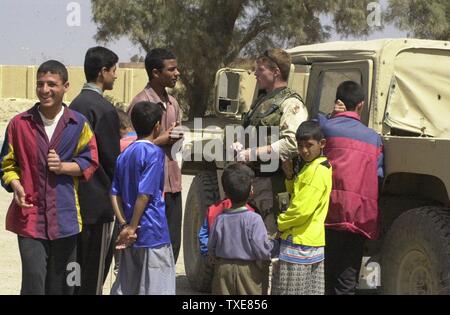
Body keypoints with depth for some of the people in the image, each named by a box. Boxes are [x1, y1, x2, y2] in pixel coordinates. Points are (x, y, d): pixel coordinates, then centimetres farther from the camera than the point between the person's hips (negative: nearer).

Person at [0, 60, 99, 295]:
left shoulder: (78, 124, 2)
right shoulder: (20, 124, 1)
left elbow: (90, 162, 6)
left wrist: (63, 167, -11)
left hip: (64, 217, 2)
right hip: (30, 216, -1)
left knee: (61, 283, 11)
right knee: (33, 280, -10)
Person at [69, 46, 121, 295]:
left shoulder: (76, 104, 10)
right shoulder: (103, 109, -16)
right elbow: (112, 158, -15)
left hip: (76, 197, 9)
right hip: (97, 200, -9)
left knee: (79, 265, 16)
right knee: (96, 268, -2)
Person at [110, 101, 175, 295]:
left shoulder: (124, 155, 10)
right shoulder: (154, 153, -11)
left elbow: (115, 194, 5)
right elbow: (144, 194, -18)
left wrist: (124, 224, -1)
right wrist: (132, 227, -13)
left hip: (131, 235, 7)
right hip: (153, 234, -7)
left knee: (124, 288, 14)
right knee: (156, 289, -2)